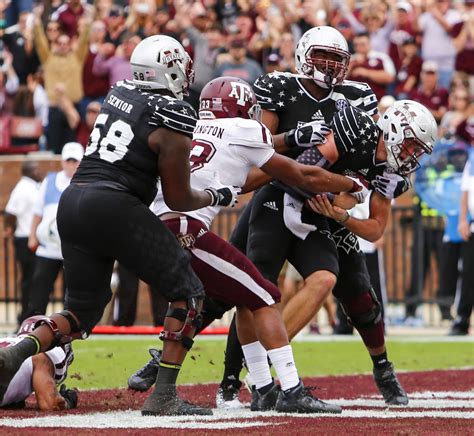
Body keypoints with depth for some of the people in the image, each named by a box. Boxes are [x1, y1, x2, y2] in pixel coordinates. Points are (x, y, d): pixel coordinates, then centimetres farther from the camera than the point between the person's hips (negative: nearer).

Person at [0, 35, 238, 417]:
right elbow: (179, 199, 2)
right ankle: (163, 396, -4)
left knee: (83, 312, 18)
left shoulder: (119, 94, 15)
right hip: (114, 207, -7)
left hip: (72, 203, 7)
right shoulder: (173, 123, -5)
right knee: (189, 293, 5)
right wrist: (217, 196, 20)